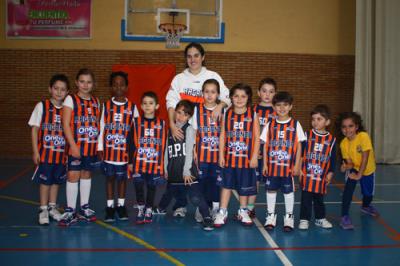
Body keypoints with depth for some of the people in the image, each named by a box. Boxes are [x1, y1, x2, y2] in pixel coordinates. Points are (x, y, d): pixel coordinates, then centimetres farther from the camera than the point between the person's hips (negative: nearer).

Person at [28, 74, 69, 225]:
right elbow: (35, 129, -4)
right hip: (45, 152, -3)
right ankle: (43, 210, 17)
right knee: (45, 181, 4)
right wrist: (35, 151, -8)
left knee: (56, 180, 13)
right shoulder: (42, 106, -5)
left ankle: (52, 207, 28)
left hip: (61, 153, 3)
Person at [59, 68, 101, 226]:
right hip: (76, 146, -4)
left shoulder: (96, 102, 10)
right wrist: (73, 145, -15)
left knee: (86, 174, 12)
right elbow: (66, 124, -9)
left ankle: (84, 208, 23)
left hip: (92, 146, 5)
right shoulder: (71, 100, -4)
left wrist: (99, 145, 7)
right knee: (73, 175, -4)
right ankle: (70, 211, 4)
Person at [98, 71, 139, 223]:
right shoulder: (106, 106, 2)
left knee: (122, 178, 9)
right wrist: (100, 148, 0)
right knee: (109, 177, 8)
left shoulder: (132, 107, 0)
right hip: (109, 149, 0)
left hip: (124, 149, 0)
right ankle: (110, 206, 16)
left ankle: (121, 205, 21)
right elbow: (101, 128, 3)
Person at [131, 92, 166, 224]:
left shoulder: (161, 123, 3)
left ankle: (149, 211, 22)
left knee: (152, 188, 9)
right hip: (138, 162, 0)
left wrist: (161, 164, 3)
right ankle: (140, 209, 20)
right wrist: (130, 162, 1)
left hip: (155, 163, 1)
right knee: (139, 187, 3)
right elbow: (132, 143, 3)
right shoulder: (137, 122, 2)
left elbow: (163, 145, 5)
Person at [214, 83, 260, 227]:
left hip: (246, 158, 0)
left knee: (245, 186, 11)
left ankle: (243, 212, 28)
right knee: (226, 184, 7)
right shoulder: (227, 114, 1)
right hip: (229, 157, 1)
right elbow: (222, 136, 1)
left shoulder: (253, 115, -3)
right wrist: (221, 155, -3)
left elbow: (257, 138, -3)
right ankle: (222, 212, 16)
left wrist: (254, 156, -8)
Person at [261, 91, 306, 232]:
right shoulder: (270, 124, 2)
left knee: (288, 190, 8)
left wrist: (297, 165, -4)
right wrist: (265, 164, 1)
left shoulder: (295, 124, -2)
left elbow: (298, 146, 0)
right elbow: (265, 145, 4)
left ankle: (289, 217, 22)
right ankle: (271, 216, 24)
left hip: (288, 165, -1)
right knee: (271, 189, 10)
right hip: (272, 165, 2)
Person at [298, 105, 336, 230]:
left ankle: (320, 218, 30)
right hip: (306, 174, -2)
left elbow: (333, 159, 7)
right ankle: (304, 219, 12)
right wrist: (299, 169, -5)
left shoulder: (331, 139, 1)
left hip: (322, 176, 2)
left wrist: (330, 173, 2)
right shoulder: (307, 135, -3)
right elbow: (300, 153, -2)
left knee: (319, 198, 15)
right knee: (306, 198, 2)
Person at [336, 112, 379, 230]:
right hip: (354, 168, 1)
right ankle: (345, 216, -14)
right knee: (349, 188, -24)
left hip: (368, 169, 0)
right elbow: (349, 162, -16)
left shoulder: (363, 136, -32)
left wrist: (359, 175, -26)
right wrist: (346, 166, -38)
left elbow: (365, 157, -29)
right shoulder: (343, 143, -21)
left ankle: (365, 206, 49)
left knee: (368, 193, 13)